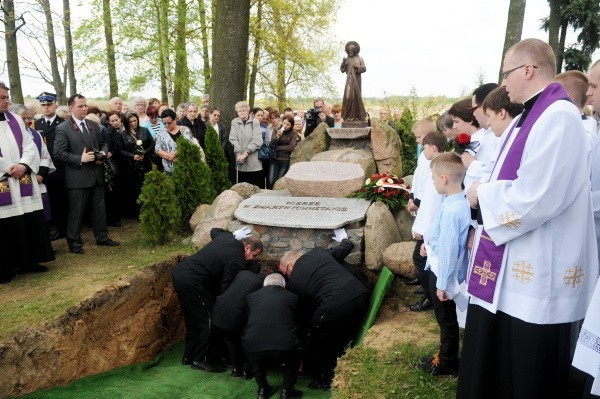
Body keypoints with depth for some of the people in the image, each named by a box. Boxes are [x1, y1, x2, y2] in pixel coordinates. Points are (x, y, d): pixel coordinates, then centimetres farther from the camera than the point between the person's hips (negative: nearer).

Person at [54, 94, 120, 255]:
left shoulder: (94, 125, 11)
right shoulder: (63, 128, -8)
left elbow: (103, 143, 20)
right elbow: (58, 152, -13)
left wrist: (103, 153, -2)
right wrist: (80, 159, -19)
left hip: (97, 175, 6)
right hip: (77, 177, -6)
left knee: (99, 208, 14)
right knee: (76, 211, 4)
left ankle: (102, 237, 26)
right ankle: (74, 241, 17)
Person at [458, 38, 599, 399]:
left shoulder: (558, 116, -18)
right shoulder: (530, 117, 13)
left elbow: (535, 197, -26)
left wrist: (483, 194, -11)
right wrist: (484, 190, 3)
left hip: (536, 276, -10)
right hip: (511, 266, 10)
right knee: (493, 367, 22)